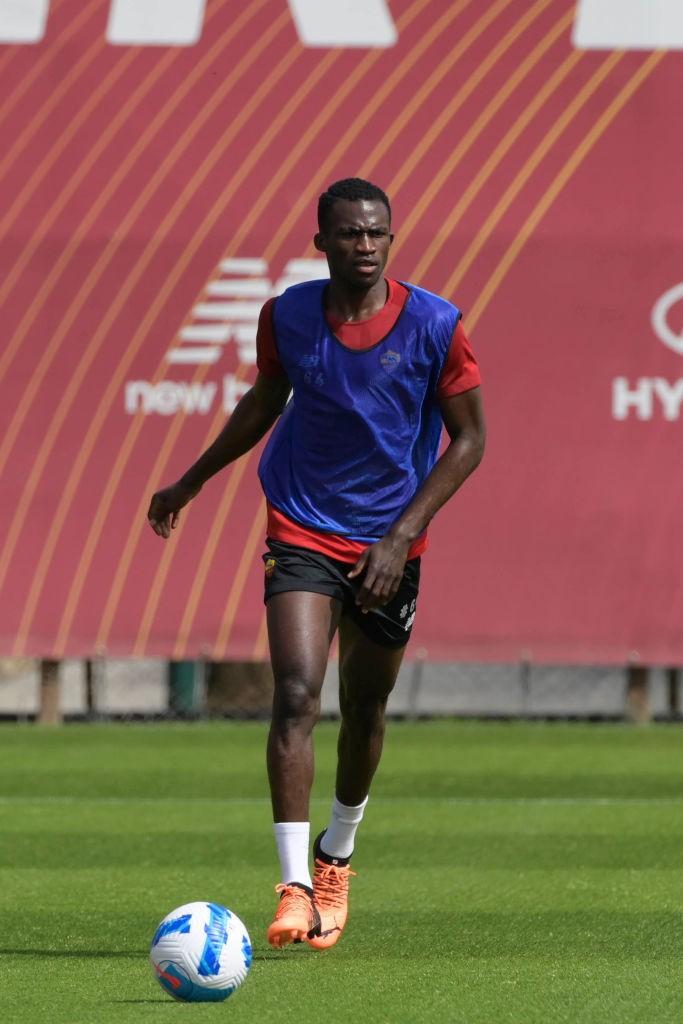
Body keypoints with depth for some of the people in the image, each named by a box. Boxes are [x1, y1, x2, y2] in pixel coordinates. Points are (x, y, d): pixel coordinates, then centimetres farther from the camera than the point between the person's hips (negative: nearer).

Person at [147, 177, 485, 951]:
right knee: (296, 695, -18)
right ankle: (295, 886, -21)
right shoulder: (286, 317, -6)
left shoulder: (434, 326, -12)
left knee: (364, 708, 13)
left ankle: (336, 856, 39)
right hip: (302, 531, 0)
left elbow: (468, 440, -5)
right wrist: (190, 483, 22)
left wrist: (402, 537, -13)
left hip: (387, 544, 0)